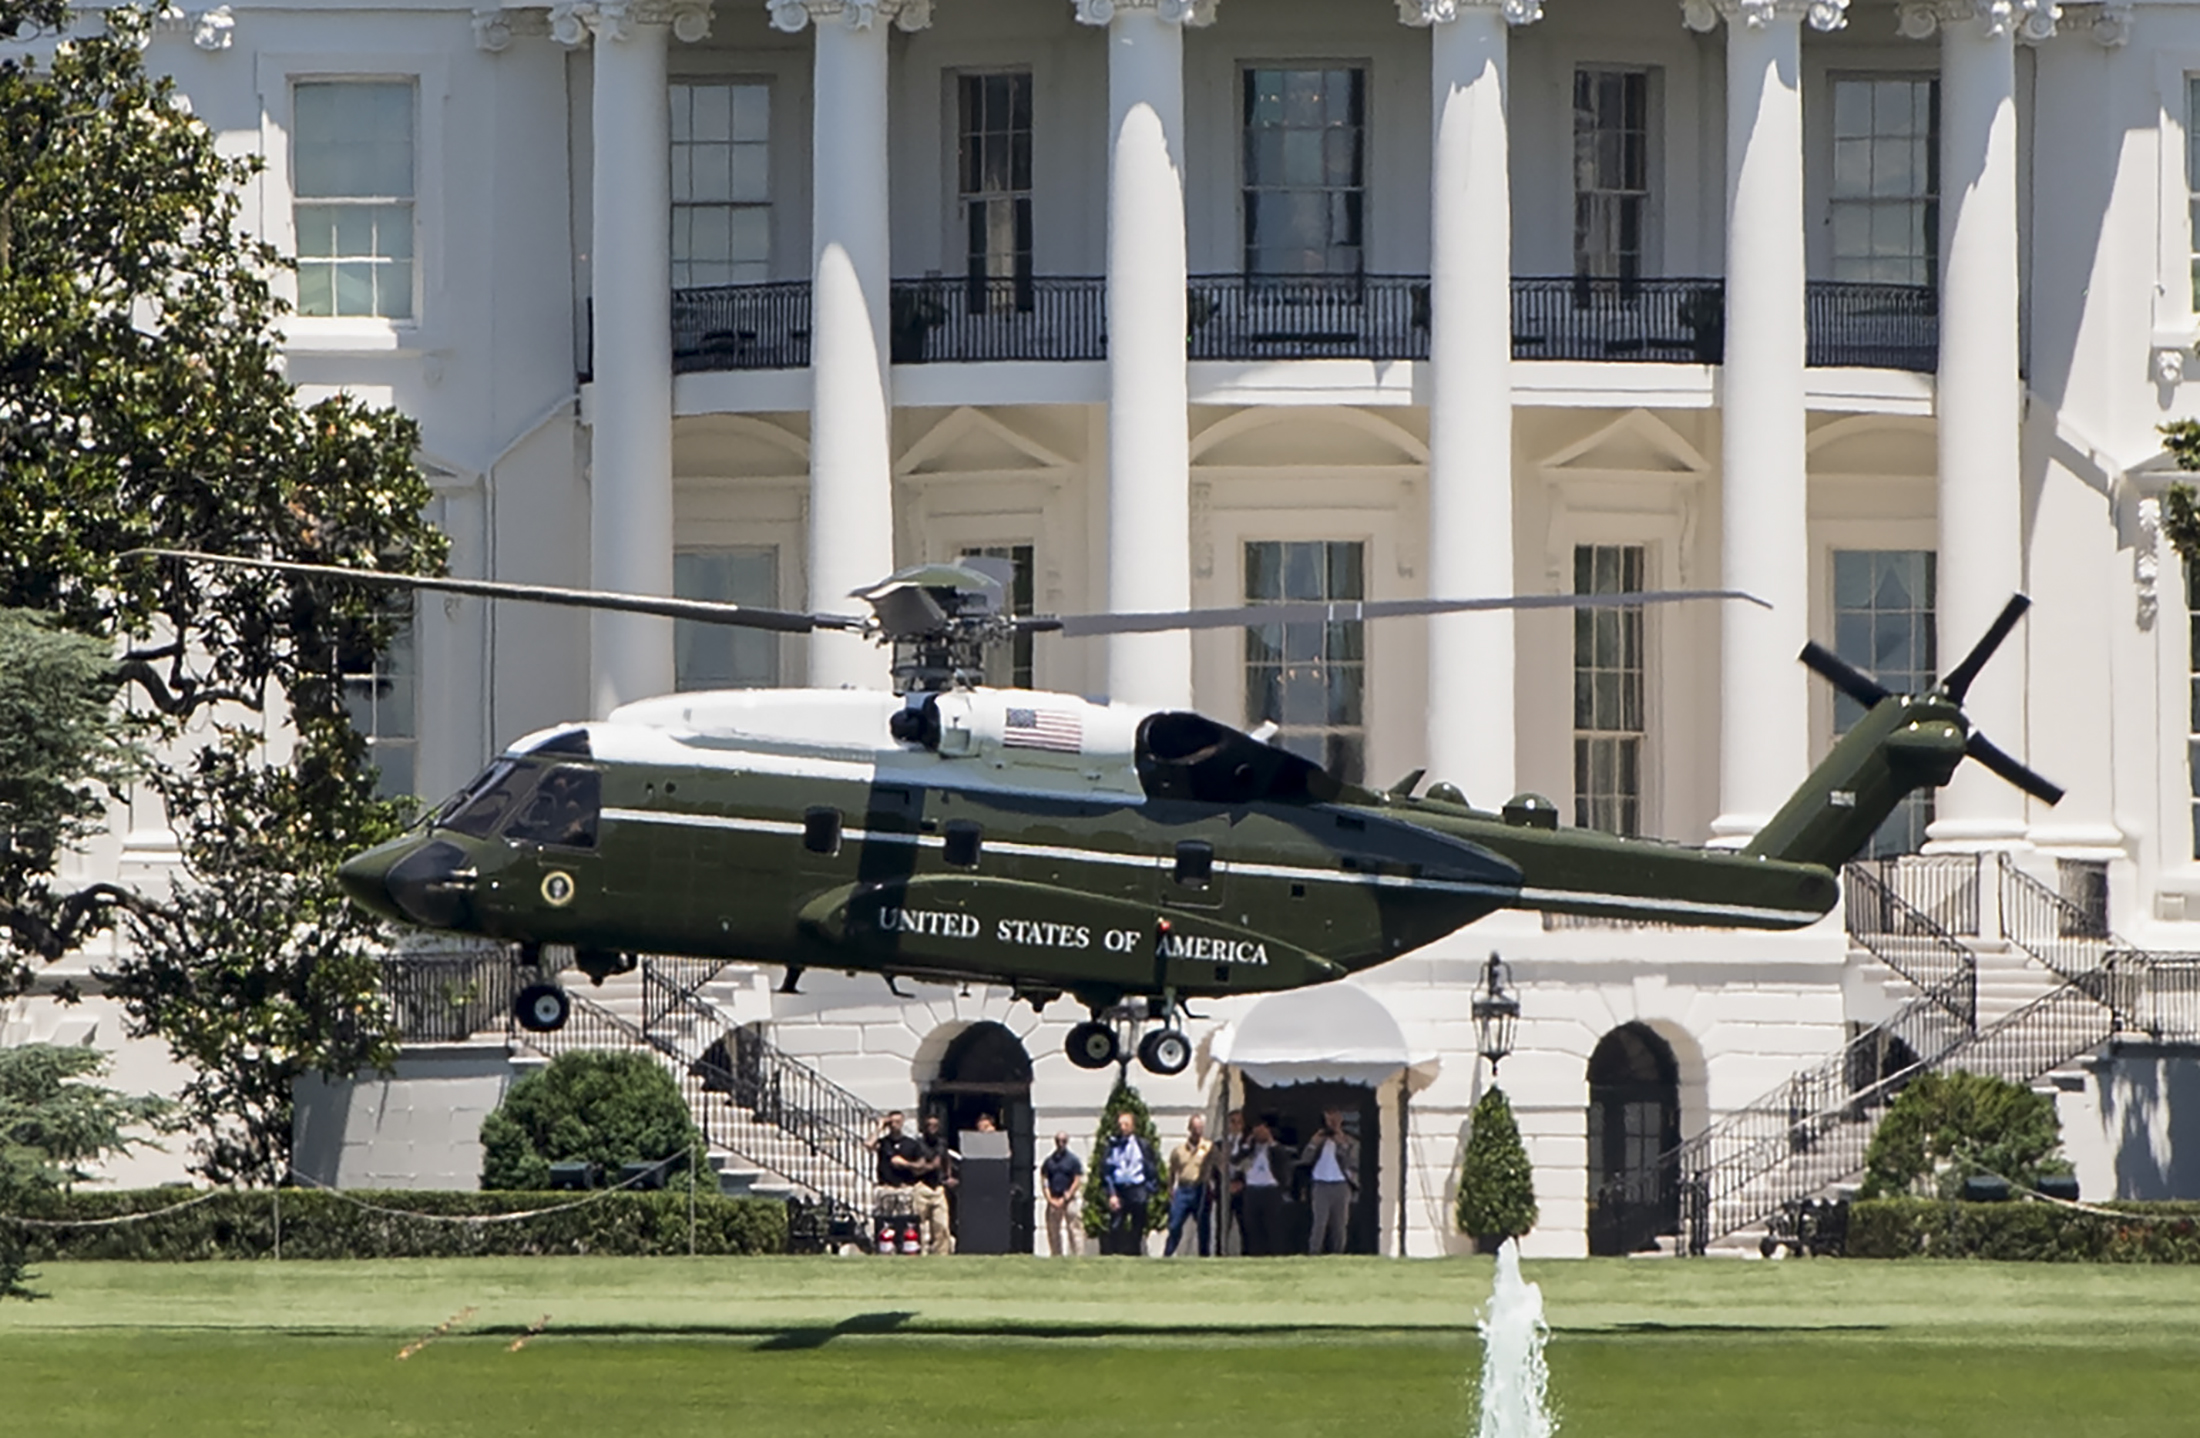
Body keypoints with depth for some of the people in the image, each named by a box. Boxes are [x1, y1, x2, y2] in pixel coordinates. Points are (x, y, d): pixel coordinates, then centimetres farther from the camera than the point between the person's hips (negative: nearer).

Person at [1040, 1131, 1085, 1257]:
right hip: (1053, 1201, 4)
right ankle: (1056, 1256, 9)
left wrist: (1065, 1198, -9)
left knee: (1074, 1230, -9)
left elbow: (1077, 1181, -2)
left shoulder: (1073, 1160, 3)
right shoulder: (1049, 1161, 13)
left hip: (1070, 1200, -4)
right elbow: (1044, 1180, 10)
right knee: (1053, 1232, 4)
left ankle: (1078, 1256, -12)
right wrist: (1050, 1199, -2)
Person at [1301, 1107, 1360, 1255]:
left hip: (1341, 1186, 0)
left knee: (1339, 1225, 2)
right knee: (1319, 1222, -11)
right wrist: (1314, 1142, -5)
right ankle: (1314, 1255, -13)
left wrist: (1341, 1143, -9)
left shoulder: (1350, 1142, 8)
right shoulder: (1319, 1140, 14)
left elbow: (1353, 1163, -6)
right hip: (1321, 1185, 0)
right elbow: (1305, 1159, 6)